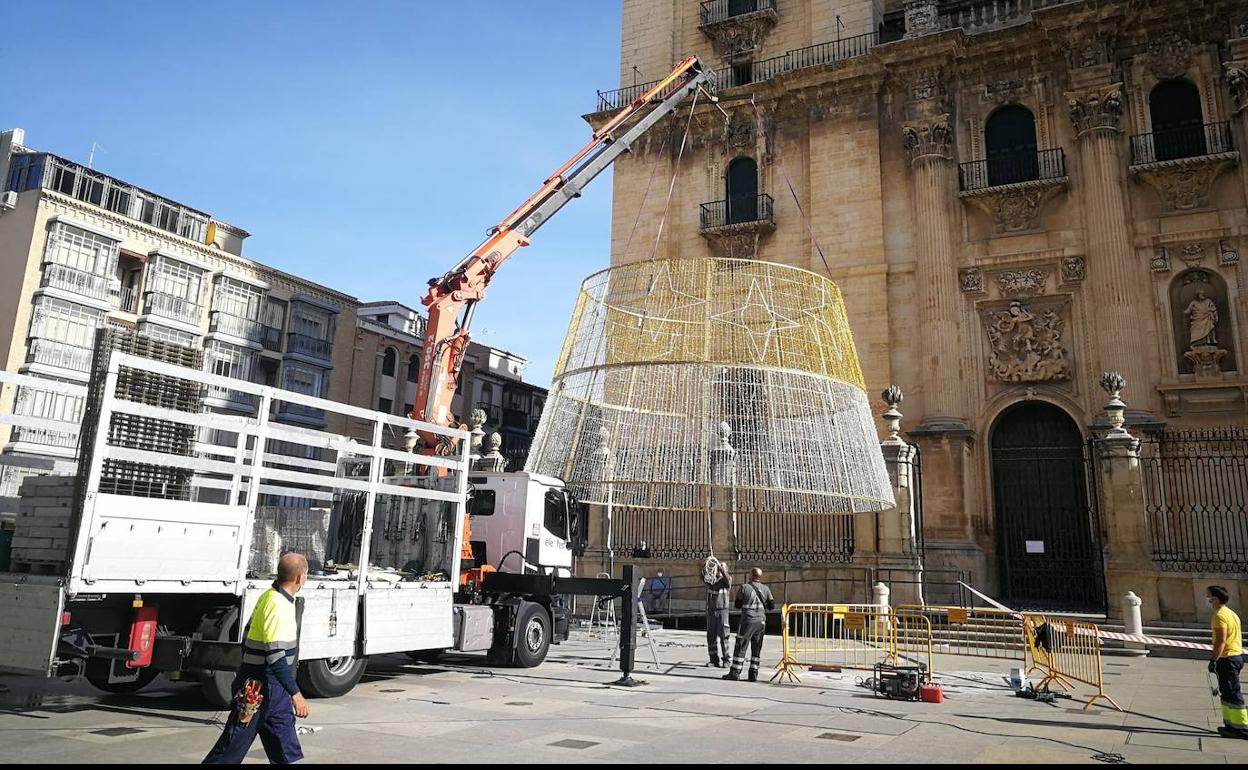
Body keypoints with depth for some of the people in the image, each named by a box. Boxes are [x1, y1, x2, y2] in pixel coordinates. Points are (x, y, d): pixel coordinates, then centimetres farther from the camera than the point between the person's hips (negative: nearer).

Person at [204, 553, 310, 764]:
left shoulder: (269, 597, 7)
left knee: (287, 748, 11)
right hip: (260, 688, -10)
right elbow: (276, 657, -27)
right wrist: (296, 694, -25)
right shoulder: (279, 606, -23)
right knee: (234, 742, 3)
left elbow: (250, 634, 16)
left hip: (274, 687, 10)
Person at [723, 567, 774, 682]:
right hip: (761, 621, 4)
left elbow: (737, 605, -1)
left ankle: (735, 672, 2)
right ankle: (753, 673, 10)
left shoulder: (745, 588, -7)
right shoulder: (766, 589, 3)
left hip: (747, 620, -4)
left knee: (740, 647, 2)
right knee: (756, 648, 10)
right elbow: (772, 606, 6)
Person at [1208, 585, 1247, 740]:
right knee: (1226, 693, 16)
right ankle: (1231, 724, 20)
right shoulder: (1231, 613, 15)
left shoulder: (1220, 615, -16)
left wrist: (1213, 660, -20)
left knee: (1232, 694, -5)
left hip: (1226, 659, -10)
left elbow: (1221, 640, -22)